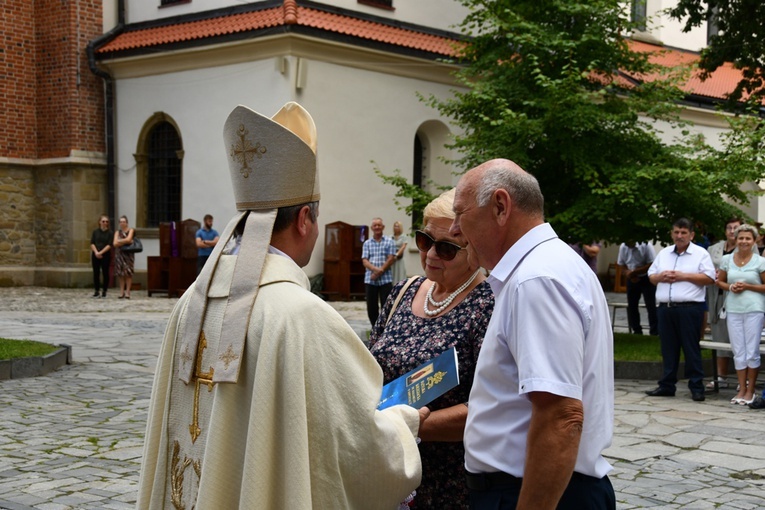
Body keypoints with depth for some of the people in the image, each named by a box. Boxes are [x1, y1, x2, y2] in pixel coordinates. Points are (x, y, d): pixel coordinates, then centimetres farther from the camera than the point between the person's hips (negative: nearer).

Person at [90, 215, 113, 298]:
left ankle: (104, 291, 6)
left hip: (106, 255, -2)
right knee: (96, 273, 3)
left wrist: (101, 252, -16)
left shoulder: (110, 233, 1)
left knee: (105, 273, 0)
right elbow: (92, 243, 2)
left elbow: (109, 245, -7)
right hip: (95, 255, 2)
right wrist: (96, 252, -13)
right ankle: (96, 291, 9)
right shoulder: (95, 232, 8)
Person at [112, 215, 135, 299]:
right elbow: (115, 243, 1)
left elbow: (128, 239, -13)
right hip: (119, 254, 3)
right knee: (120, 273, -1)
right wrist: (125, 242, -5)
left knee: (128, 273, -8)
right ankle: (122, 292, 3)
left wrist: (119, 241, -2)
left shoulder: (131, 230, 4)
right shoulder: (118, 232, 13)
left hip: (128, 253, -3)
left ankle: (127, 292, -8)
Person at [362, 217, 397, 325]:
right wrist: (376, 269, -18)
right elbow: (364, 261, 1)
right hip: (370, 280, 3)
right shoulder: (367, 243, 11)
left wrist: (379, 272, -12)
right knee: (371, 307, 6)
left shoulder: (389, 242, 5)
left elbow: (391, 259, -4)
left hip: (385, 279, -3)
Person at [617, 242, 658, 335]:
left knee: (651, 306, -6)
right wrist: (628, 273, -14)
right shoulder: (623, 247, -5)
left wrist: (634, 272, -21)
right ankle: (637, 331, 21)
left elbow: (652, 265, -20)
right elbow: (622, 264, 7)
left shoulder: (645, 246, -19)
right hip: (632, 279, 5)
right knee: (631, 305, 9)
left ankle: (654, 332, -1)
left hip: (646, 279, -5)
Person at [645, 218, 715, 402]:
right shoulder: (664, 254, 18)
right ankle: (667, 385, 16)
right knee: (668, 348, 9)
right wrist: (661, 276, -2)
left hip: (689, 309, -5)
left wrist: (683, 276, -12)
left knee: (691, 348, -3)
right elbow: (651, 276, 20)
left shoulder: (700, 254, 2)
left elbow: (710, 278, -7)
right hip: (665, 308, 5)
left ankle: (696, 387, 2)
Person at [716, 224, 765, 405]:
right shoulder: (727, 260, 7)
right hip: (733, 309, 3)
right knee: (738, 352, 7)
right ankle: (742, 389, 15)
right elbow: (719, 281, 16)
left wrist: (747, 286, -11)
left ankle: (750, 390, 9)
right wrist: (730, 287, -3)